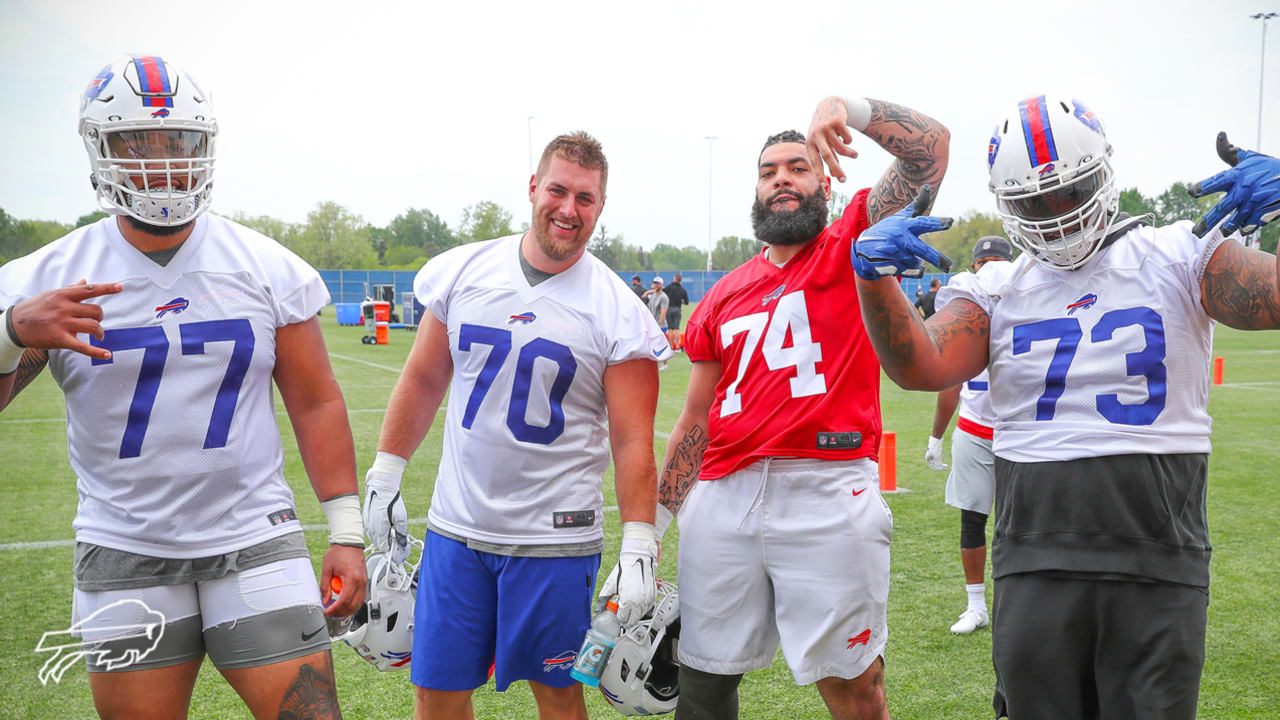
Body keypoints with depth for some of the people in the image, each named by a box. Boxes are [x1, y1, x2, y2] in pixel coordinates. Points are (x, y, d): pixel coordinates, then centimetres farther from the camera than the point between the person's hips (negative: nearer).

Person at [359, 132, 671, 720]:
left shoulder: (617, 312, -7)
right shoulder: (463, 272, 2)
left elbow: (633, 443, -7)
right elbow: (423, 379, 13)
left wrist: (638, 549, -13)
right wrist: (384, 475, 11)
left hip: (555, 537, -3)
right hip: (456, 524, 3)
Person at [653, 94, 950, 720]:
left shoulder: (852, 248, 4)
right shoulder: (724, 297, 15)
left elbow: (929, 147, -6)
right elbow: (696, 421, 16)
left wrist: (849, 108, -16)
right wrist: (653, 521, 15)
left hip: (827, 495, -4)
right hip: (724, 498, 4)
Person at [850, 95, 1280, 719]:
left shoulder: (1177, 258, 4)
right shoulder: (996, 290, 7)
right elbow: (921, 367, -8)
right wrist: (875, 277, -25)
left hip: (1158, 568, -1)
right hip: (1035, 567, 2)